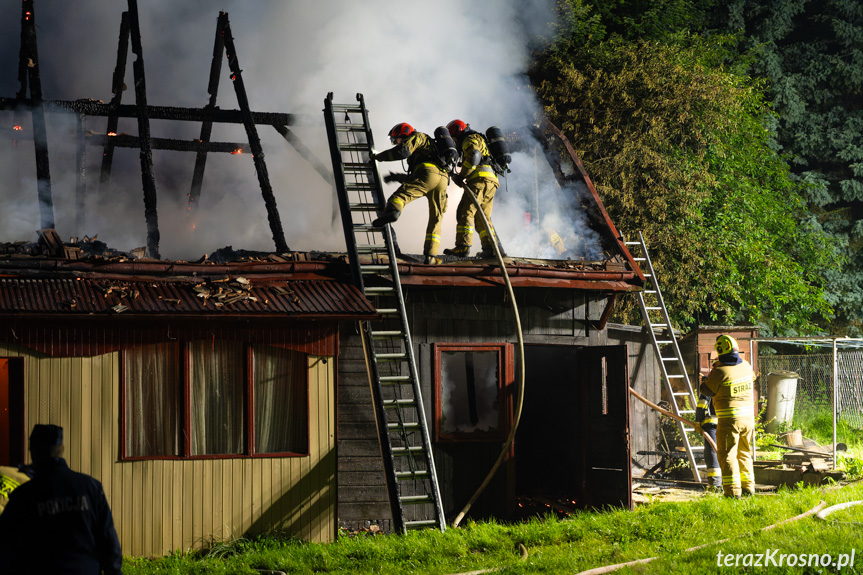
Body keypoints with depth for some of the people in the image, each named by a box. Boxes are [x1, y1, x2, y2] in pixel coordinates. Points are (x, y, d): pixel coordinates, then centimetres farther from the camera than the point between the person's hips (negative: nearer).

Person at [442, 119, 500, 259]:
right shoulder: (480, 140, 35)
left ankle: (463, 246, -26)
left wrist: (461, 176, -10)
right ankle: (490, 247, 3)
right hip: (492, 181, 10)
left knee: (465, 211, -15)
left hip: (481, 178, -10)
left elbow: (474, 157, -15)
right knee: (482, 217, 13)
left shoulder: (471, 139, 3)